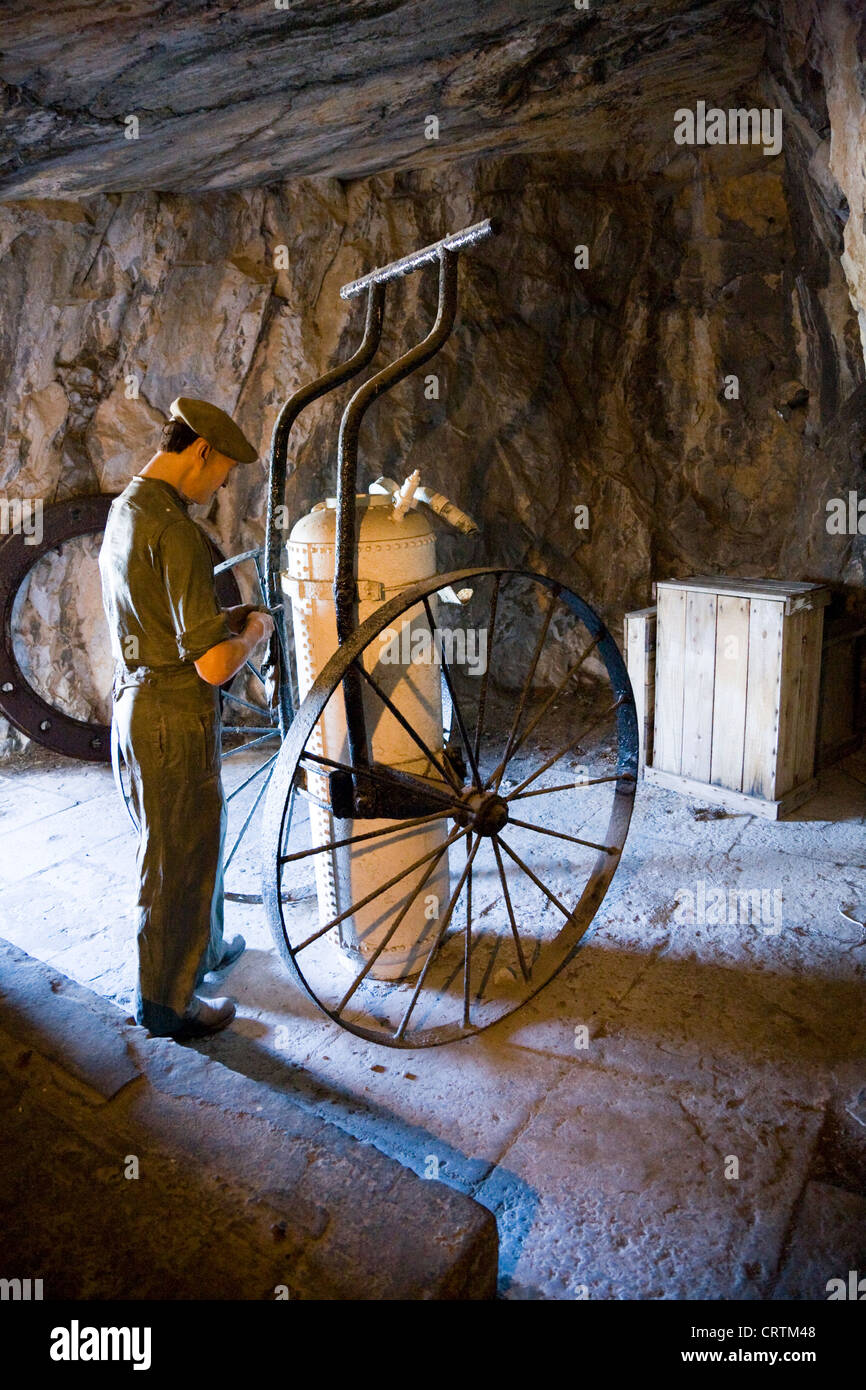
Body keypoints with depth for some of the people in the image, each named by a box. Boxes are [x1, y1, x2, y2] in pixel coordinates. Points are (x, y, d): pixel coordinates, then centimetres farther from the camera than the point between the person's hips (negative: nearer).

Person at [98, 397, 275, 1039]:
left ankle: (203, 948, 45)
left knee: (198, 837, 25)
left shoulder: (124, 509, 9)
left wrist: (226, 618, 11)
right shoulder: (174, 530, -23)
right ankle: (166, 1002, 25)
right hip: (175, 717, -10)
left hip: (137, 698, 10)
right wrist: (252, 631, -7)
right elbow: (213, 664, -27)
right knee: (177, 857, 6)